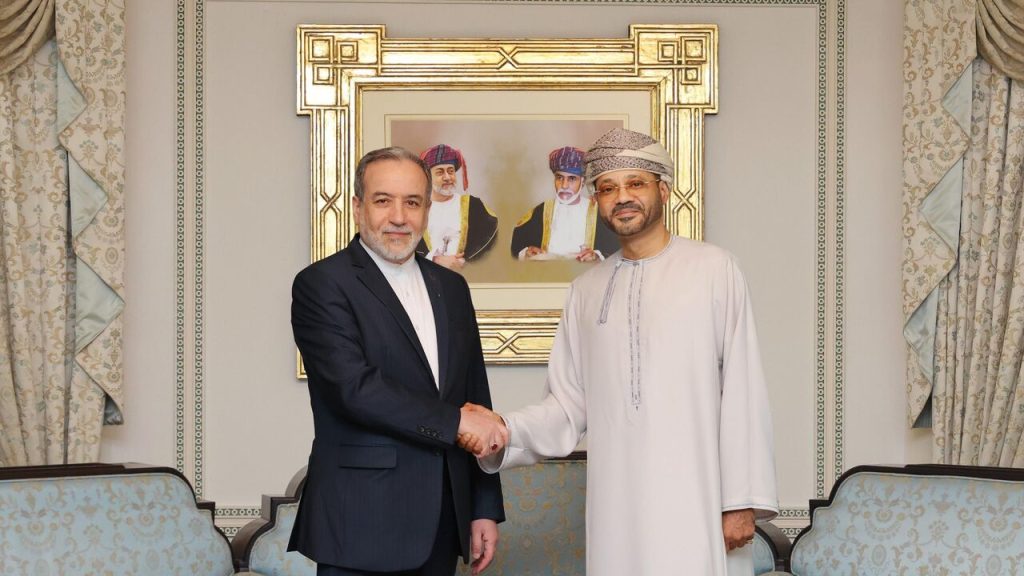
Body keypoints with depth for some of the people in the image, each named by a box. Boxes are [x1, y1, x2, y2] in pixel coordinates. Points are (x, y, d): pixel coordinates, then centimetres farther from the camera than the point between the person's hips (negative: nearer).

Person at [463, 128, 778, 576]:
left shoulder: (714, 270, 0)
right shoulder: (586, 290, 11)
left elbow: (743, 393, -4)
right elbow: (569, 404, 10)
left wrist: (743, 500, -8)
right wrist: (504, 432, -8)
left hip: (698, 503, -3)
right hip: (617, 503, 3)